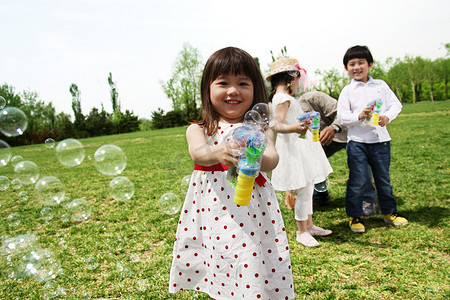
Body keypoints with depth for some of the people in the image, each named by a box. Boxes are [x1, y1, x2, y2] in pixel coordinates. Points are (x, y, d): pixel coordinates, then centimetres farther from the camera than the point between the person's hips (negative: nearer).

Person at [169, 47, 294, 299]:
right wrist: (219, 153, -38)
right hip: (213, 215, 1)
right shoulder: (198, 130, 5)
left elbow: (273, 159, -14)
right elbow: (197, 153, -16)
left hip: (252, 210, -1)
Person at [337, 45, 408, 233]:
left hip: (380, 139, 3)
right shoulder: (347, 91, 0)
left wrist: (388, 116, -14)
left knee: (384, 178, 15)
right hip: (357, 141, -3)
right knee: (357, 180, -1)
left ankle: (389, 212, 32)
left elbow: (396, 104, 6)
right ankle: (354, 216, 15)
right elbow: (341, 116, -7)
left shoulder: (380, 85, 8)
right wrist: (359, 116, -24)